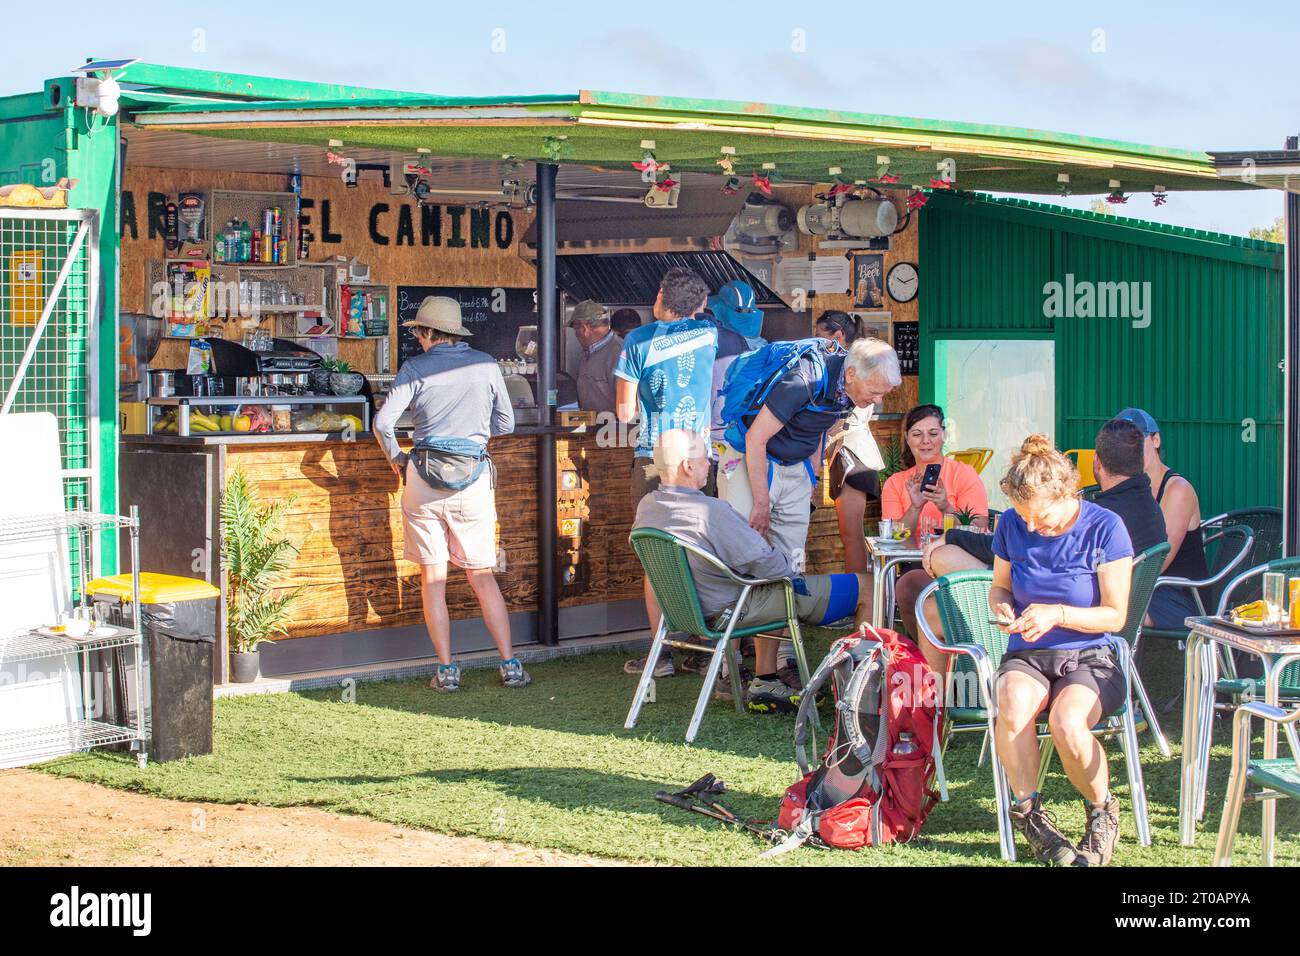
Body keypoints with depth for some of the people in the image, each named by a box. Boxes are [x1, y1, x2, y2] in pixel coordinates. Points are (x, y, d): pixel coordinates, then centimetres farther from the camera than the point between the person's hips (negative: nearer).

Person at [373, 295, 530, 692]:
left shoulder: (416, 368, -1)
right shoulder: (486, 365, 5)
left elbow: (383, 422, -7)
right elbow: (505, 424, 12)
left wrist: (395, 459, 10)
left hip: (425, 480, -2)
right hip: (473, 479, 2)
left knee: (433, 577, 6)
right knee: (482, 576, 9)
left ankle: (447, 671, 5)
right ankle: (510, 666, 5)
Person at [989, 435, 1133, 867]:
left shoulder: (1104, 528, -8)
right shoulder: (1012, 525, 2)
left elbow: (1115, 616, -6)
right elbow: (999, 587, 17)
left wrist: (1058, 614, -20)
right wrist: (1002, 609, -7)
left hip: (1090, 658, -3)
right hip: (1027, 656, 3)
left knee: (1066, 722, -35)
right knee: (1013, 706, -35)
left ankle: (1102, 812, -5)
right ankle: (1028, 812, -13)